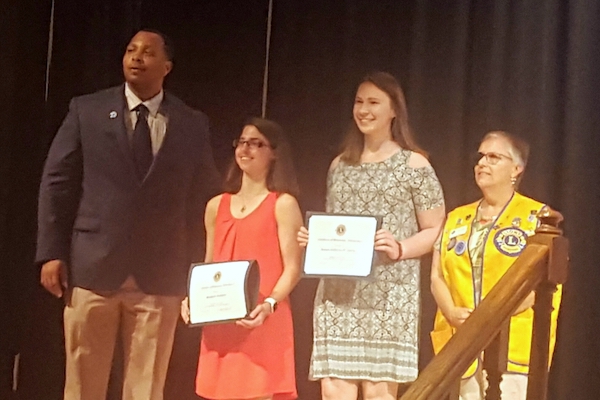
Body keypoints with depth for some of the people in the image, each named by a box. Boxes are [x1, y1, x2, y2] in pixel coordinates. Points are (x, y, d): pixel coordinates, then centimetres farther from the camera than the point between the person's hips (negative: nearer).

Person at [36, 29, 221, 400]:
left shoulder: (193, 124, 7)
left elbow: (206, 197, 10)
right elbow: (57, 183, 4)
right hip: (92, 267, 0)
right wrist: (52, 254, -3)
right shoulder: (87, 110, 6)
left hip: (160, 276, 0)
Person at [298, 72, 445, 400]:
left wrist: (400, 249, -17)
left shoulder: (414, 164, 1)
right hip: (337, 292, 4)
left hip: (389, 294, -4)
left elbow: (435, 231, -1)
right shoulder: (340, 164, 15)